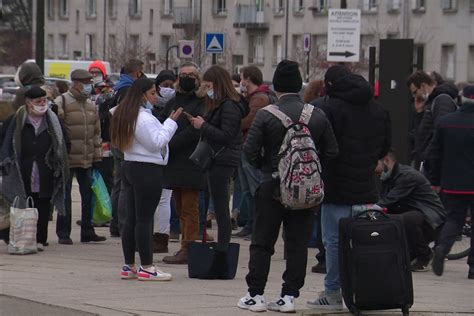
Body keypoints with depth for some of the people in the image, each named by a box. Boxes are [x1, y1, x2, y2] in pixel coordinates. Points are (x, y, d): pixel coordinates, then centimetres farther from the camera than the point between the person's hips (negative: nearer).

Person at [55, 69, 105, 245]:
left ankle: (87, 231, 17)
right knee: (65, 196, 0)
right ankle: (63, 233, 7)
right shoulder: (61, 103, -9)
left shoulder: (91, 106, 13)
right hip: (67, 159, -6)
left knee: (89, 195, 8)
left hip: (87, 159, 6)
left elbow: (96, 133, 18)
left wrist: (97, 157, 15)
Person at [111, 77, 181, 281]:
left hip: (130, 166, 10)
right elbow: (157, 142, -17)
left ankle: (129, 265, 14)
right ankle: (146, 267, -5)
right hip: (147, 170, -10)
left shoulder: (125, 115, 13)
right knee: (145, 218, -7)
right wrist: (171, 122, -11)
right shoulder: (143, 118, -17)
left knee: (131, 218, 11)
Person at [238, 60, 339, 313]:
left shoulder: (266, 115, -11)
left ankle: (255, 295, 7)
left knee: (262, 243, 6)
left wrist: (263, 165, 7)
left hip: (272, 185, -2)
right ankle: (289, 295, 6)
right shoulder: (317, 115, -1)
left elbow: (250, 149, -12)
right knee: (297, 243, 7)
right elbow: (331, 151, 2)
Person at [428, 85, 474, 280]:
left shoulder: (445, 122, 3)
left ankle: (442, 247, -13)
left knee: (454, 218, 15)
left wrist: (436, 181, 15)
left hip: (452, 183, 4)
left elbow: (435, 154, 8)